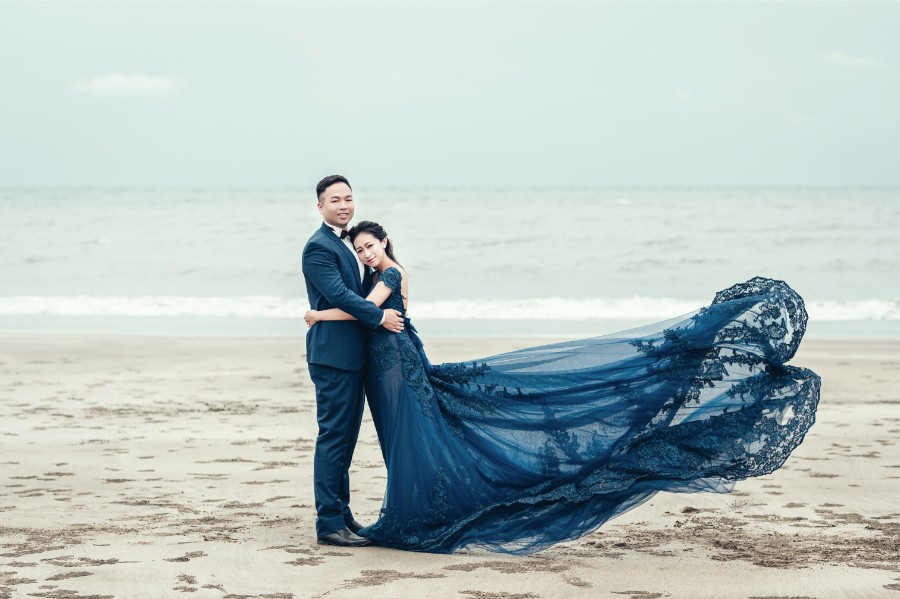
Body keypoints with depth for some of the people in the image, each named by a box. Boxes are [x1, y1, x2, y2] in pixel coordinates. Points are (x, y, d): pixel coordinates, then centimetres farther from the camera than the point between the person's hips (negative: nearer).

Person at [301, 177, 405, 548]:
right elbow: (339, 295, -20)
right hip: (333, 354, -10)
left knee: (345, 438, 14)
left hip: (353, 356, 10)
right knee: (333, 437, -8)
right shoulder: (318, 247, -12)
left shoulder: (349, 242, 18)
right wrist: (381, 317, -15)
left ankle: (341, 514, 21)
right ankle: (329, 524, -6)